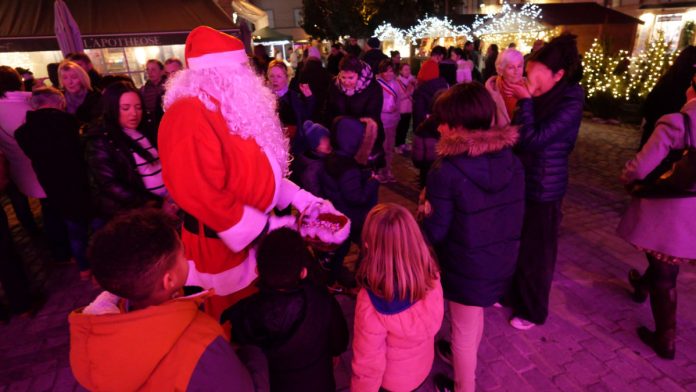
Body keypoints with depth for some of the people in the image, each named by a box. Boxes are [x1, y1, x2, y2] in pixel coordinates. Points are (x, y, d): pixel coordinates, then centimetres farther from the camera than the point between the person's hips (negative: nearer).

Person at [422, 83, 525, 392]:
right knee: (474, 320, 31)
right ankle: (461, 356, 59)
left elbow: (434, 233, -18)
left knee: (464, 331, 19)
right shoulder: (512, 161, -8)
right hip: (503, 262, 6)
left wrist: (427, 209, 0)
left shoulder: (445, 172, -25)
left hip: (466, 269, -6)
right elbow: (514, 215, 3)